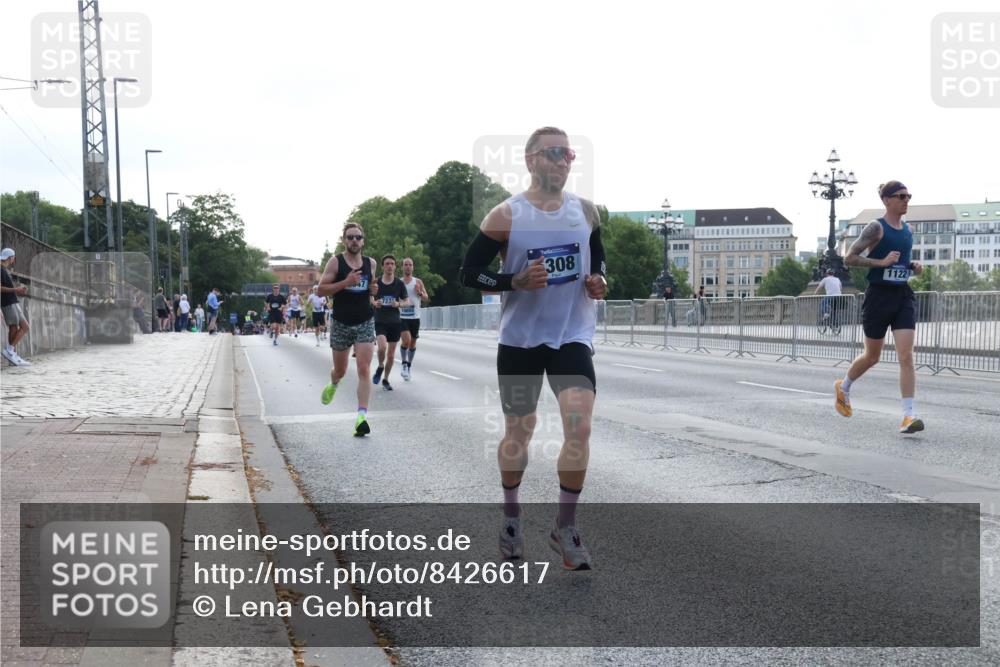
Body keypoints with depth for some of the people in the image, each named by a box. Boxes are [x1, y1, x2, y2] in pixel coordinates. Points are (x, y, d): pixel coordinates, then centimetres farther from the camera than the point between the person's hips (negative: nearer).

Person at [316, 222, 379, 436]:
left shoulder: (370, 263, 5)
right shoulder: (335, 262, -6)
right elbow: (320, 290, -11)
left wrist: (373, 290, -1)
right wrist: (345, 283, -23)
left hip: (365, 323, 1)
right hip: (341, 323, -1)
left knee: (364, 370, -12)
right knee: (340, 370, 13)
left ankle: (362, 416, -17)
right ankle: (333, 385, 50)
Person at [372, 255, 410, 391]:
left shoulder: (399, 284, 0)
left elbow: (407, 302, 7)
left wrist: (398, 304, -14)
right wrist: (374, 303, -10)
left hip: (395, 322, 2)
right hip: (380, 321, -2)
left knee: (391, 354, 6)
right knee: (382, 346, -25)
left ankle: (385, 379, 24)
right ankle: (380, 367, 5)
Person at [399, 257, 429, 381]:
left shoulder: (418, 282, 3)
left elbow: (426, 298, 4)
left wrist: (420, 293, -17)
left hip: (415, 317, 2)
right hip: (402, 317, -2)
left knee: (413, 342, 8)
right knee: (406, 340, -19)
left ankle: (409, 365, 26)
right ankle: (404, 364, 0)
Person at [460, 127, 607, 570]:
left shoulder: (585, 210, 3)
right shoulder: (506, 215, -8)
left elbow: (598, 257, 20)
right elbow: (469, 274, -7)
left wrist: (598, 282, -2)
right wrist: (518, 281, -21)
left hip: (573, 336, 2)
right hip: (520, 338, -1)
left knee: (579, 426, -15)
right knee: (518, 432, 10)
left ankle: (565, 529, 1)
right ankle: (511, 516, 34)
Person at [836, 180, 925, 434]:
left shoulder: (907, 229, 11)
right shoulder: (876, 228, -9)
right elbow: (849, 258, -13)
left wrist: (914, 267, 6)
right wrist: (882, 262, -21)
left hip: (903, 296, 5)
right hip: (879, 295, -5)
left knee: (906, 356, -9)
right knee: (872, 356, 10)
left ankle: (909, 415, -12)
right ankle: (843, 387, 39)